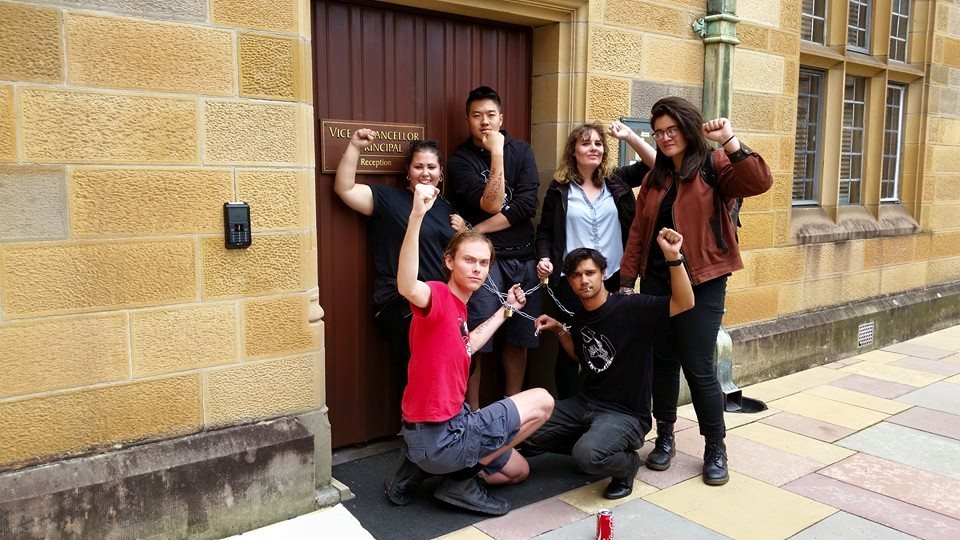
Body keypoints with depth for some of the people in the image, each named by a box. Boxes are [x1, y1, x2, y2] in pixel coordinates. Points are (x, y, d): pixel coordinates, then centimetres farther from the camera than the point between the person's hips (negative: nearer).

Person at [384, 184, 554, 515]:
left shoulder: (459, 307, 9)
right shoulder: (439, 295, -19)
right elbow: (407, 287, -43)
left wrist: (505, 310, 27)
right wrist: (416, 216, -53)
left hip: (452, 424, 9)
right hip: (439, 437, -9)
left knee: (518, 470, 29)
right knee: (542, 401, 0)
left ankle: (420, 468, 17)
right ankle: (465, 477, 3)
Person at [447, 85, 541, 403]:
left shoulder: (521, 151, 8)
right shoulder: (460, 161, 0)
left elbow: (527, 206, -5)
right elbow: (491, 204, -13)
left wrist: (481, 229, -10)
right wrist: (496, 154, -13)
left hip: (522, 257, 3)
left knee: (519, 337, 10)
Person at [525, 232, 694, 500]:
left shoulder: (630, 308, -15)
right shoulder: (580, 317, 7)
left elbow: (684, 303, -25)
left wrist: (674, 257, -36)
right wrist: (559, 330, 9)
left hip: (626, 413, -7)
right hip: (585, 403, 7)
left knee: (588, 455, -34)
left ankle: (627, 462, 1)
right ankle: (590, 443, 13)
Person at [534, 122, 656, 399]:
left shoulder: (617, 180, 6)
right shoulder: (559, 188, 2)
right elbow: (544, 231, 6)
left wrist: (630, 136, -6)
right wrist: (544, 259, -10)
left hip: (612, 278, 2)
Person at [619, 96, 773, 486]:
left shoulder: (715, 166, -3)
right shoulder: (655, 178, 12)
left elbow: (759, 182, -22)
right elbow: (638, 232, 10)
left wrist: (730, 141, -28)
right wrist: (627, 281, 6)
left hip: (701, 283, -5)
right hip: (656, 281, 5)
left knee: (698, 368, -1)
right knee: (662, 362, 11)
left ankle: (715, 449, 18)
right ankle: (664, 438, 28)